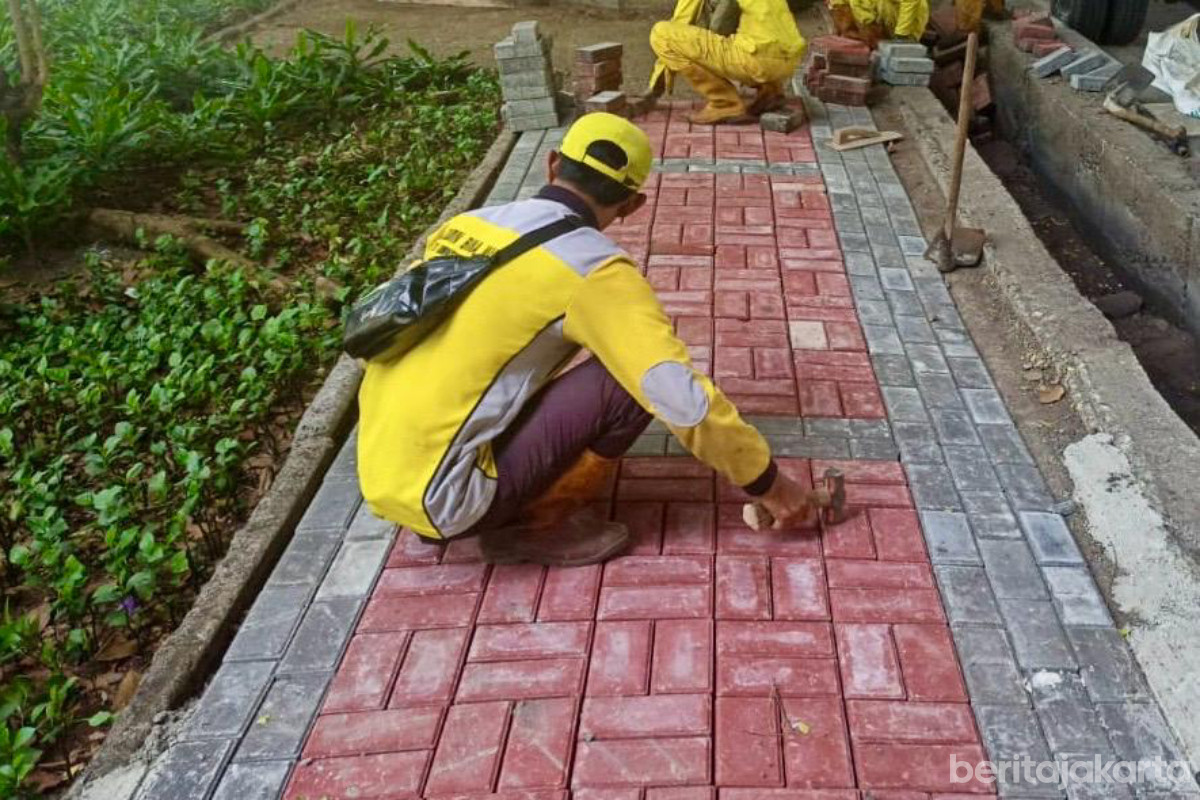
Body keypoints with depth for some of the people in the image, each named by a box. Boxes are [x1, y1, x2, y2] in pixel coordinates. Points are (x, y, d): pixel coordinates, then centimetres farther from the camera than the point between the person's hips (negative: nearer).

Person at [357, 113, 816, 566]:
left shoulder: (466, 223, 9)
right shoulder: (591, 267, -11)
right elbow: (682, 397, -15)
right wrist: (765, 481, -1)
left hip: (383, 474, 8)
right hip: (442, 498, -7)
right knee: (628, 380, -8)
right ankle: (530, 525, 2)